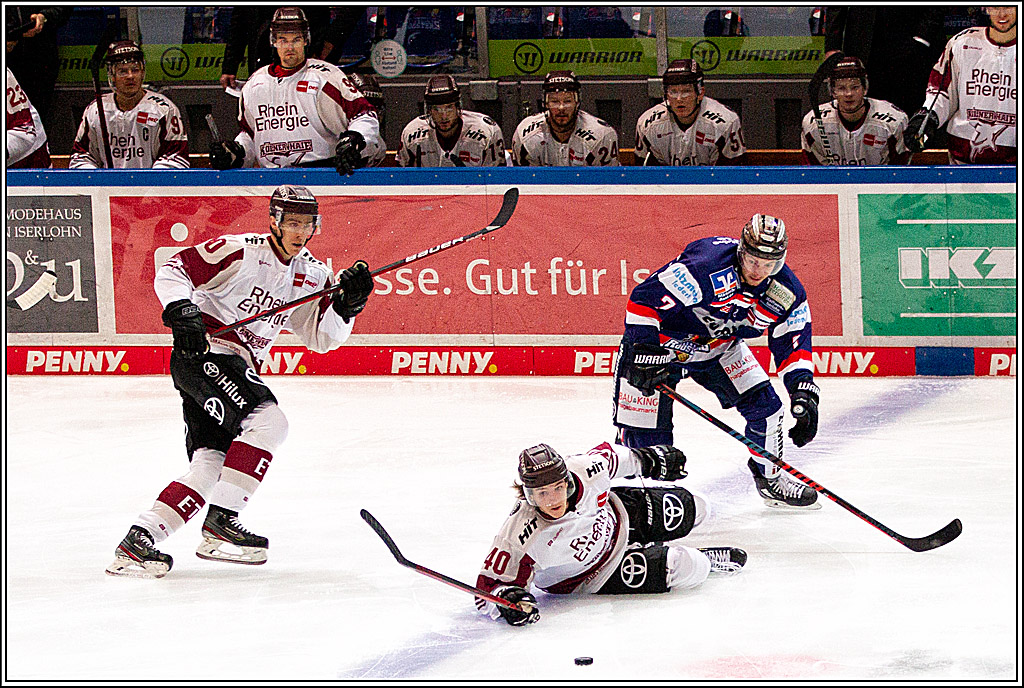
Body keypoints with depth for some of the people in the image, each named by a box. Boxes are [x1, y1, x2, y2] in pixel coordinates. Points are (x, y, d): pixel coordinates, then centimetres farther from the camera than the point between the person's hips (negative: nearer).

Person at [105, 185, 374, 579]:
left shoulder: (312, 274, 10)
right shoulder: (241, 251, -12)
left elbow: (322, 337, 9)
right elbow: (173, 272, -10)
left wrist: (347, 303, -8)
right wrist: (181, 310, -26)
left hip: (237, 367, 9)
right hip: (203, 351, -8)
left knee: (209, 465, 0)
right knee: (268, 421, -25)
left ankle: (138, 541, -1)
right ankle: (221, 521, -20)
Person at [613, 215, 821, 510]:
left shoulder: (787, 292, -16)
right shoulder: (707, 266, -37)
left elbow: (793, 342, -4)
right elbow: (644, 298, -33)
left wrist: (803, 393, -17)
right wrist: (647, 355, -35)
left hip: (718, 346, 6)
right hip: (662, 341, -6)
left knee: (764, 405, 1)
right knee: (647, 438, -13)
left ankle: (771, 480, 24)